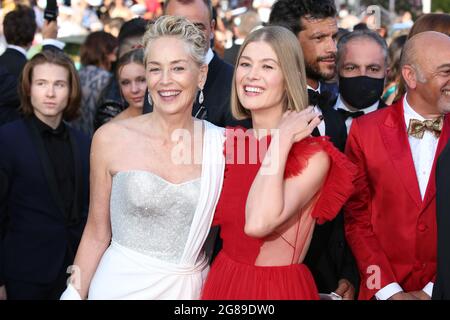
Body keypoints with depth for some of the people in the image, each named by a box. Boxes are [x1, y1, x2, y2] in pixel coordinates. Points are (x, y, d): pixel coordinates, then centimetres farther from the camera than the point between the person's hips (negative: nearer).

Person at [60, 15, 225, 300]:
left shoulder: (222, 143, -6)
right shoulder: (110, 138, -9)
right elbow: (97, 233, -1)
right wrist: (75, 295, -3)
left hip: (191, 288, 1)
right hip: (122, 285, -1)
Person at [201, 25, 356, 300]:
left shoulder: (313, 157, -17)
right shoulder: (230, 143, 1)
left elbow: (257, 224, -32)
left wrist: (281, 140, -24)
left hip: (280, 288, -5)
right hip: (222, 280, 5)